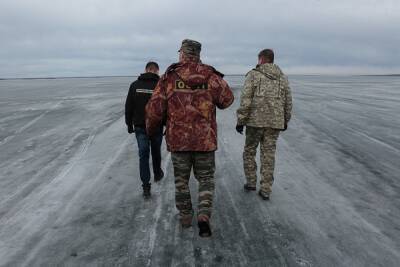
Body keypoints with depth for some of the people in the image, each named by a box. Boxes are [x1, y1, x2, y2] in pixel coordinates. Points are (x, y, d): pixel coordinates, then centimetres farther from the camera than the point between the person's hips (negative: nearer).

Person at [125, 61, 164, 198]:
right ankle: (157, 174, 41)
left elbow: (128, 107, 2)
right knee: (156, 152, 20)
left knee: (143, 155, 4)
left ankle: (146, 186, -1)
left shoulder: (135, 85, -1)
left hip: (140, 127, 1)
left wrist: (129, 124, 11)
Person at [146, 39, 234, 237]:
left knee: (181, 179, 17)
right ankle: (204, 216, 0)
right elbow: (227, 99, 4)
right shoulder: (210, 75, -3)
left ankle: (185, 216, 30)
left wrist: (150, 128, 13)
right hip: (205, 139, 0)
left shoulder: (169, 77, -4)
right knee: (205, 179, 15)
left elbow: (155, 108, -4)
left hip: (178, 139, 0)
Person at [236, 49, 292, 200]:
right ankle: (265, 190, 10)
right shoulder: (282, 77, 9)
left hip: (255, 121, -3)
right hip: (275, 122, 3)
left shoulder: (253, 75, -3)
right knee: (268, 155, 8)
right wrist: (285, 121, 23)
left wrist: (240, 121, -7)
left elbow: (245, 100, -11)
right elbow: (288, 102, 10)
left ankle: (251, 182, 19)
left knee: (249, 151, 16)